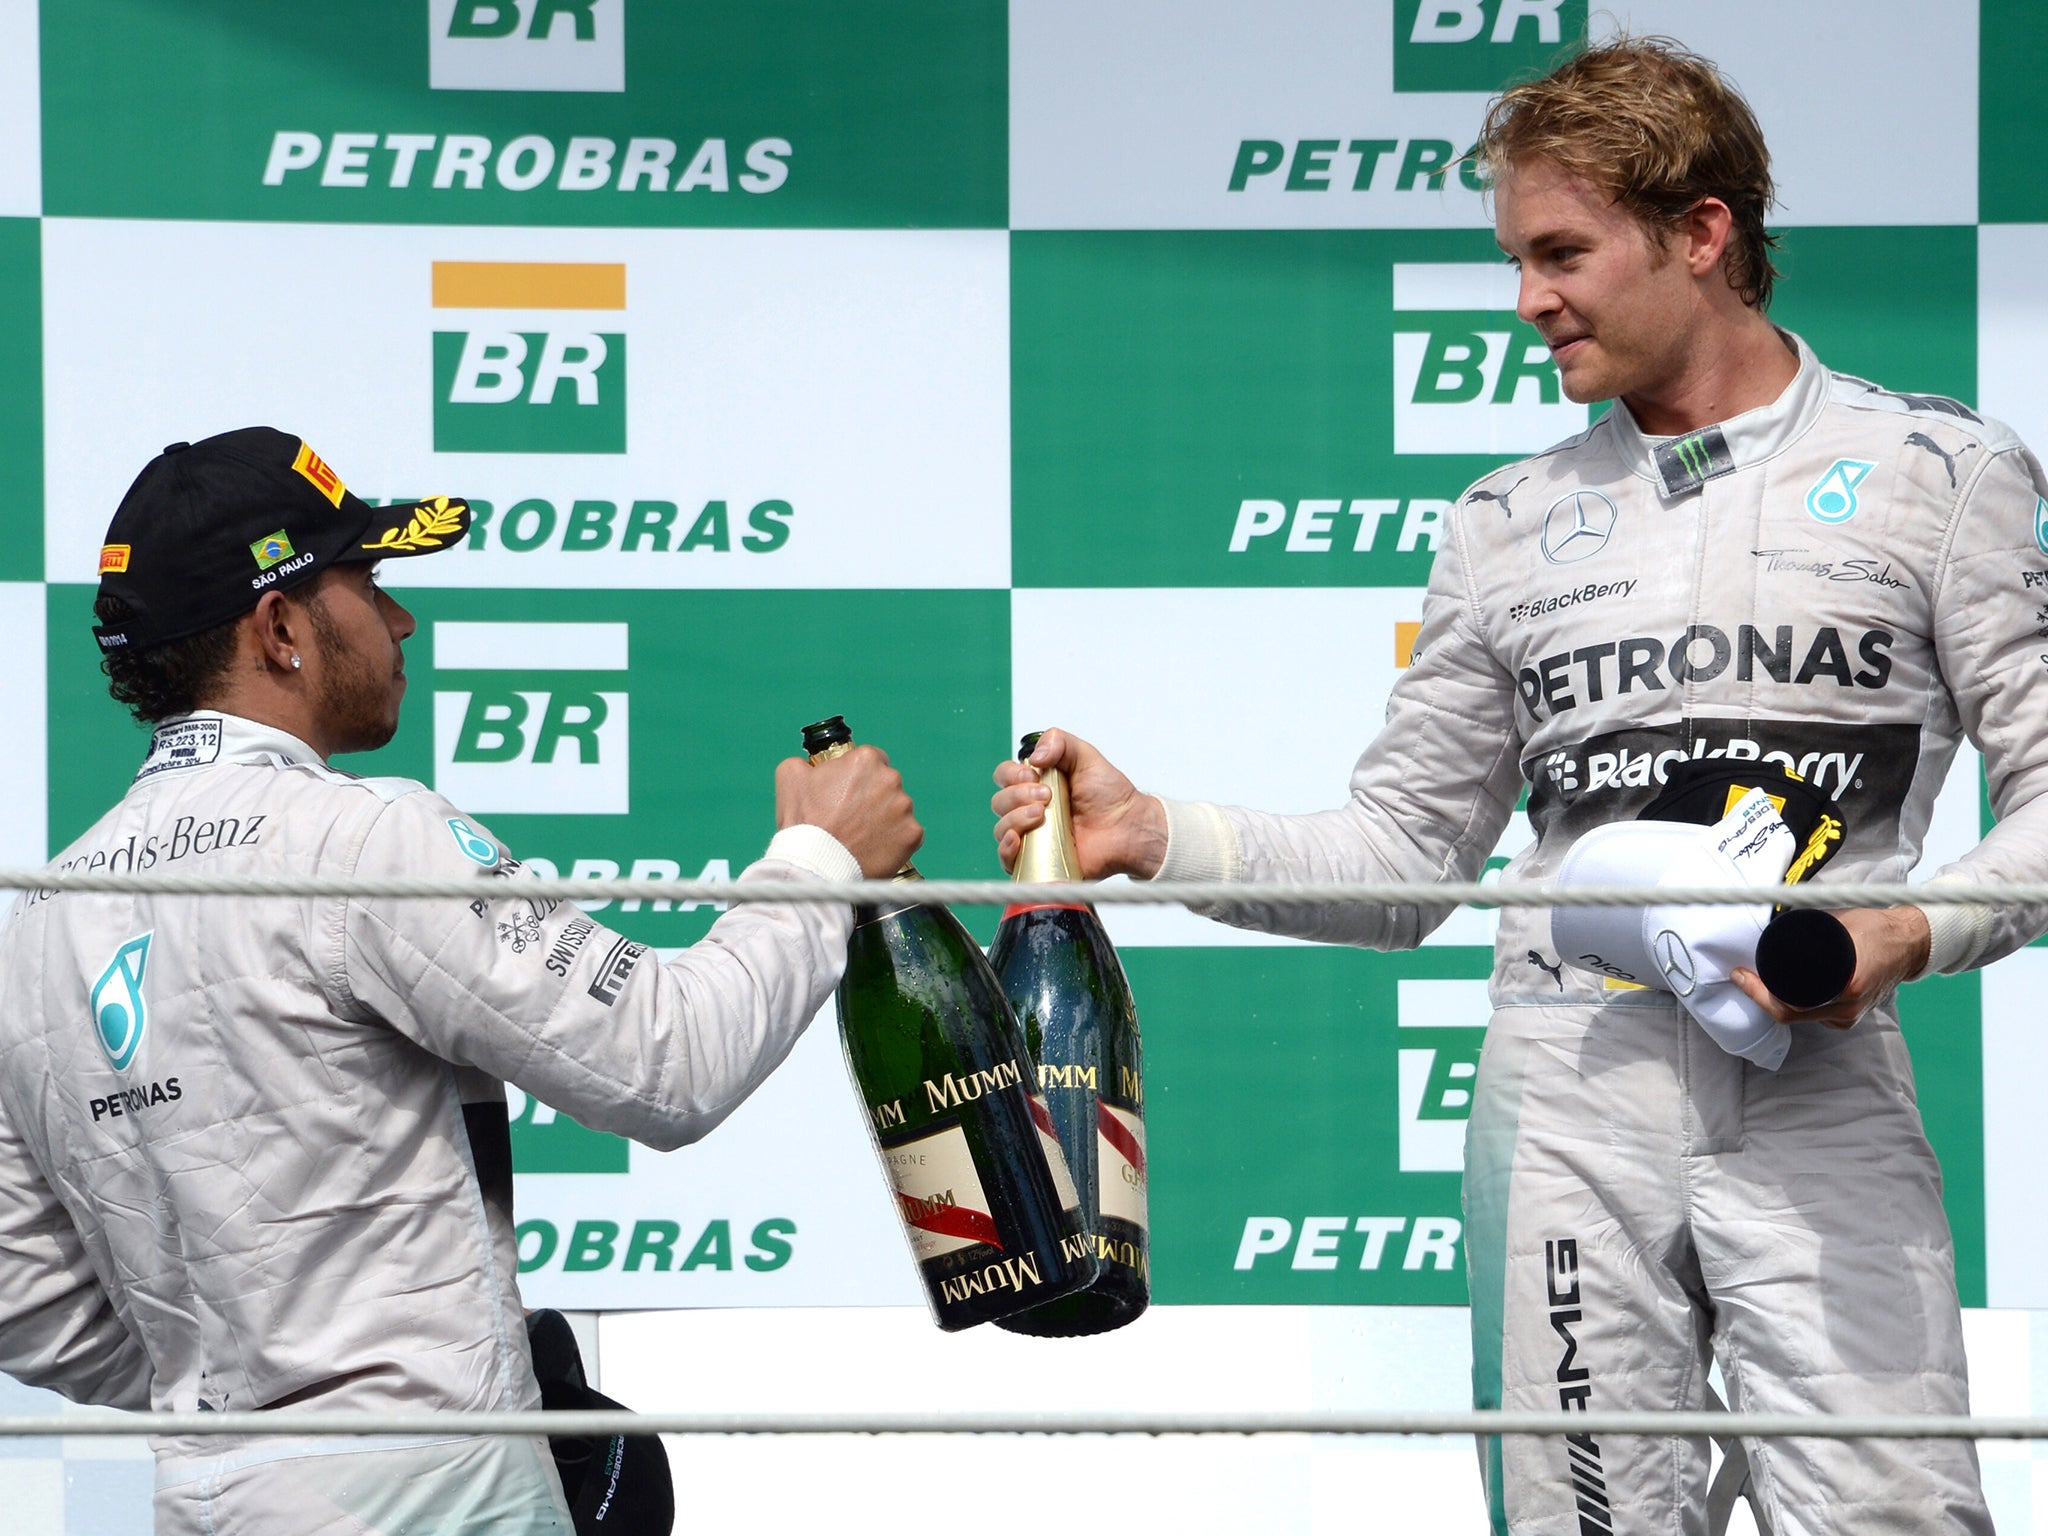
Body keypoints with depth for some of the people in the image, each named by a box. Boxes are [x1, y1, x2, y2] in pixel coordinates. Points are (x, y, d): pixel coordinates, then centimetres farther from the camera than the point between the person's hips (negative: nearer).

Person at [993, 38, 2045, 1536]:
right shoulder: (1511, 524, 16)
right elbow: (1399, 857, 16)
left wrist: (1913, 932, -15)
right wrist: (1153, 836, 2)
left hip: (1816, 1080, -3)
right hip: (1568, 1078, 3)